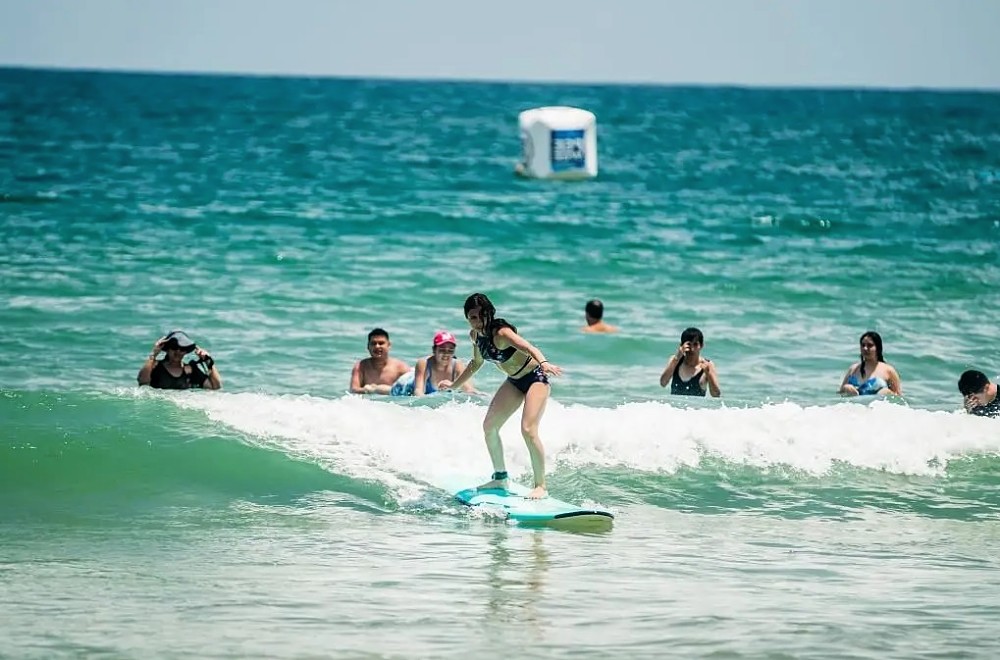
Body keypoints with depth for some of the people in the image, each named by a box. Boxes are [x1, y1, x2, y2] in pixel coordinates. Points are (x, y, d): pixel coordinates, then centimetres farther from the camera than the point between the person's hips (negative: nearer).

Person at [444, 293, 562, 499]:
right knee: (489, 426, 7)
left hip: (535, 377, -9)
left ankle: (540, 486, -13)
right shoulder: (475, 335, -3)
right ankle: (500, 478, 24)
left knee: (528, 430, -21)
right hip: (514, 381, 9)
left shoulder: (501, 333, -28)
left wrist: (543, 362, -67)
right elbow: (477, 362, 17)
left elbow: (528, 348, -47)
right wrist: (454, 385, 24)